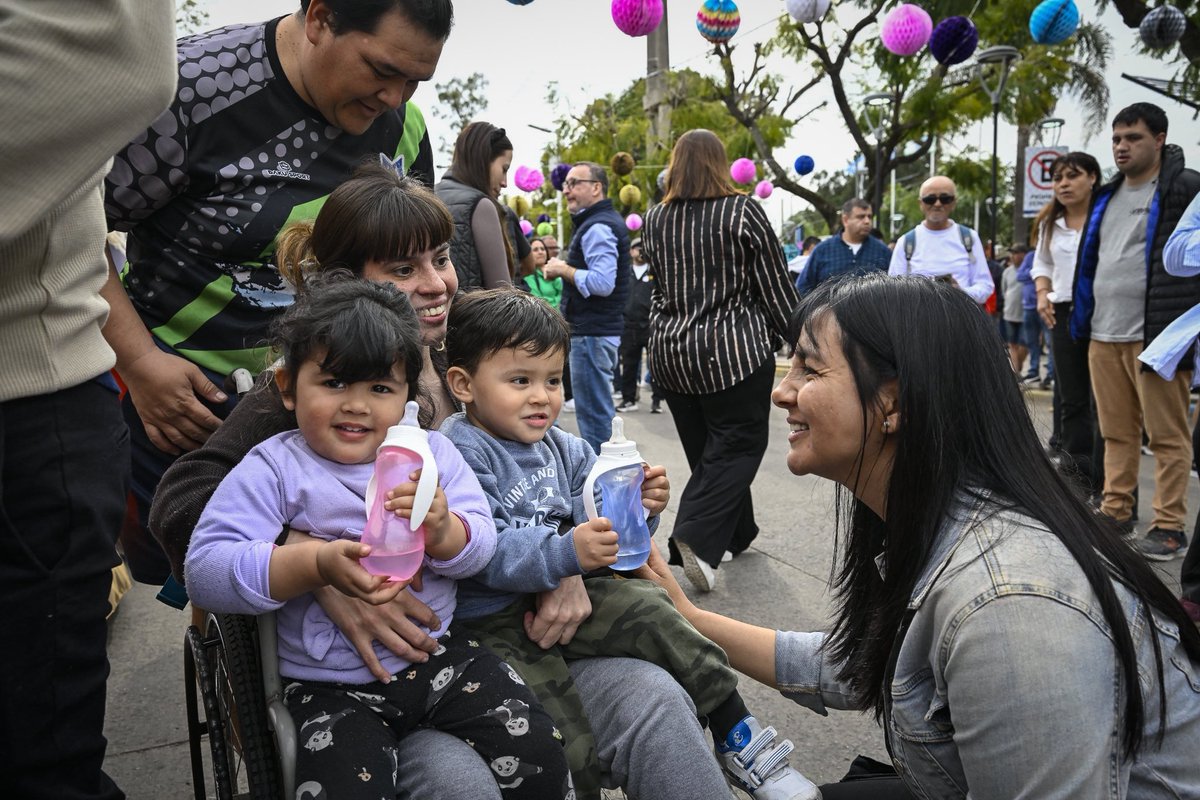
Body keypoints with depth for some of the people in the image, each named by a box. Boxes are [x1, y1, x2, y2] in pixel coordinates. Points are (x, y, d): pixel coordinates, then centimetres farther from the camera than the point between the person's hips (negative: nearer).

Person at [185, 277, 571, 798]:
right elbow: (204, 570, -17)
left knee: (537, 756, -6)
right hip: (333, 687, -2)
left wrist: (442, 528, -26)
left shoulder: (430, 452, 4)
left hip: (439, 655, 3)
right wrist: (317, 564, -29)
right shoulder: (274, 470, -7)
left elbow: (481, 545, -2)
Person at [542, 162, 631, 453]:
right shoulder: (603, 221, 19)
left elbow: (603, 282, -26)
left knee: (593, 414, -7)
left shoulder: (597, 227, -15)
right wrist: (565, 269, 12)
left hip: (592, 333, -11)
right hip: (603, 328, 11)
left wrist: (564, 270, -13)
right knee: (600, 410, 17)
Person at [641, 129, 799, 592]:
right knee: (737, 446, 3)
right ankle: (697, 537, -14)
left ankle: (737, 532, 28)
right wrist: (794, 336, 6)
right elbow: (775, 285, -5)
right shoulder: (743, 212, -8)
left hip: (670, 350, 5)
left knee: (707, 449, 16)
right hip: (732, 349, -5)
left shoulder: (655, 220, 4)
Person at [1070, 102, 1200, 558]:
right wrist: (1082, 318, 18)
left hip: (1155, 336, -6)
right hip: (1103, 336, 6)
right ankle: (1115, 513, 20)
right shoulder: (1107, 196, 18)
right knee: (1116, 433, 11)